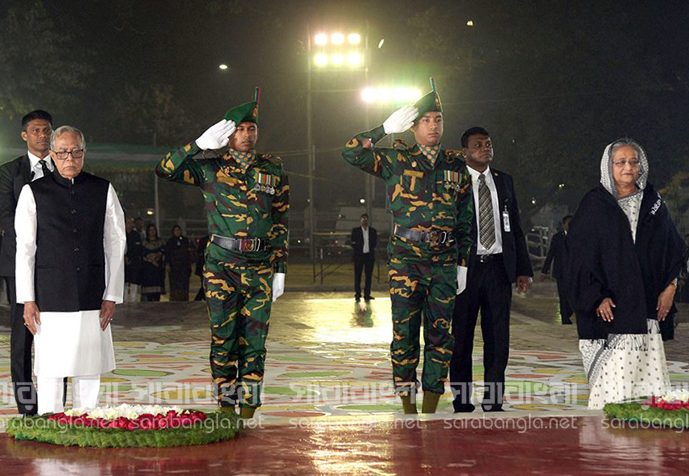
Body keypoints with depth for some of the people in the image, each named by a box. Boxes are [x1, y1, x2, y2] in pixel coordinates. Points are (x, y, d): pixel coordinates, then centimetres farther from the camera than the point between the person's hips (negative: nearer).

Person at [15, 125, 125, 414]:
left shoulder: (103, 191, 8)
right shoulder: (34, 192, 5)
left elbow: (116, 245, 9)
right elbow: (25, 248, 4)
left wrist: (112, 296, 4)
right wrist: (28, 299, -2)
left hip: (92, 300, 1)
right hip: (51, 299, -1)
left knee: (89, 371, 4)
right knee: (50, 371, -2)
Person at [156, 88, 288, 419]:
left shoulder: (274, 171, 8)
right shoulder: (211, 168, 4)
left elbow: (281, 224, 8)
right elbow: (165, 170, -4)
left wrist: (280, 270, 4)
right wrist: (200, 144, -11)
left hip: (260, 265, 1)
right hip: (221, 263, -1)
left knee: (254, 334, 2)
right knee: (223, 332, 0)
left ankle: (249, 398, 9)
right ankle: (226, 399, 8)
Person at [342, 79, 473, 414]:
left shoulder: (456, 166, 13)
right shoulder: (396, 162, 5)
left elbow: (465, 219, 15)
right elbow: (351, 153, -3)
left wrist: (463, 262, 9)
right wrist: (387, 128, -4)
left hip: (444, 262, 2)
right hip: (406, 260, -2)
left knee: (440, 335, 1)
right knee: (405, 333, -2)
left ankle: (430, 410, 6)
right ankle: (408, 409, 4)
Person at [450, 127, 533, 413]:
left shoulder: (504, 182, 14)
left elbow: (515, 228, 15)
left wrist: (523, 269, 8)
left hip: (499, 268, 4)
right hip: (464, 268, -4)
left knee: (498, 338, 4)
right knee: (461, 338, 2)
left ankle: (493, 402, 11)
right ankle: (462, 404, 10)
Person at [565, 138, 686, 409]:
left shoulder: (652, 202, 12)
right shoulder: (594, 205, 1)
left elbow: (672, 247, 17)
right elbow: (579, 253, -3)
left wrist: (669, 287, 6)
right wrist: (596, 297, -11)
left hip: (646, 303, 4)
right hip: (610, 305, -3)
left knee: (648, 371, -2)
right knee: (612, 372, -9)